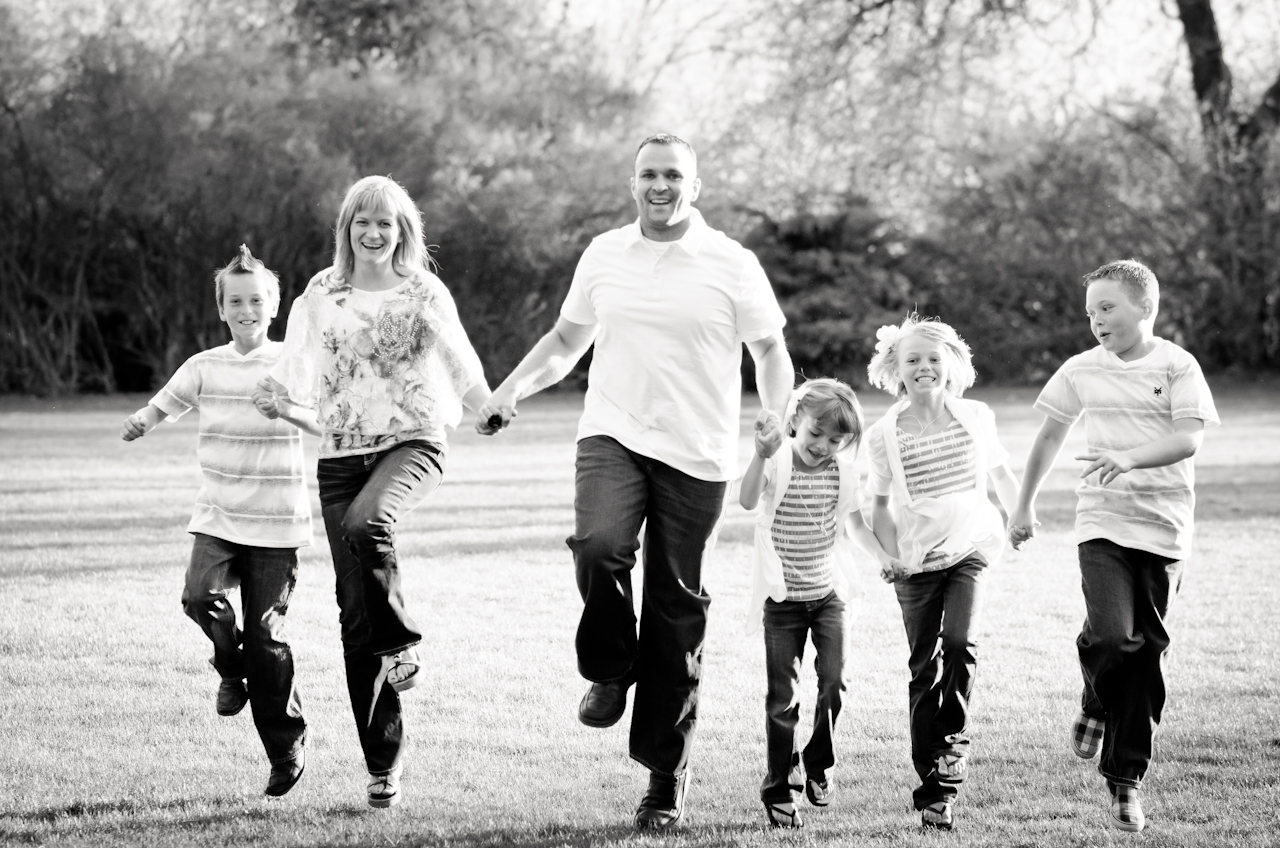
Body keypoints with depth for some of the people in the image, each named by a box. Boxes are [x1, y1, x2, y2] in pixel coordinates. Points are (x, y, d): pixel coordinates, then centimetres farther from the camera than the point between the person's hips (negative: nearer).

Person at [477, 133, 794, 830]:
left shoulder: (732, 265, 0)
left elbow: (771, 354, 7)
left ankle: (666, 778, 9)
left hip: (696, 457, -2)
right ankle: (609, 672, 1)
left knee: (676, 610, 1)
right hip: (612, 437, 2)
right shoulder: (603, 255, 10)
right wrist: (512, 389, 6)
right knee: (598, 546, -29)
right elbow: (567, 339, 22)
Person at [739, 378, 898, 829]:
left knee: (833, 680, -11)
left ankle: (818, 763, 13)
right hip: (782, 598, -2)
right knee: (783, 696, 0)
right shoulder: (778, 462, -13)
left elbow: (856, 523, 12)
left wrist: (884, 556, -2)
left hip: (828, 593, 3)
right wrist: (762, 454, -44)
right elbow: (747, 501, -31)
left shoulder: (842, 470, -1)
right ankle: (779, 789, 10)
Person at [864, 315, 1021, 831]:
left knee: (959, 641, -24)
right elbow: (881, 503, 7)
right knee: (924, 669, 2)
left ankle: (955, 737, -3)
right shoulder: (884, 435, -3)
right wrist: (888, 554, -3)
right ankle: (933, 788, 9)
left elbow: (1000, 470, 15)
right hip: (917, 561, 1)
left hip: (971, 547, 0)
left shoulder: (976, 417, -2)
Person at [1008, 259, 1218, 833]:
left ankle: (1125, 780, 14)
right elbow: (1050, 435, 20)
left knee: (1146, 656, 2)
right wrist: (1024, 505, 25)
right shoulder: (1082, 371, 6)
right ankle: (1097, 704, 12)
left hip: (1163, 529, -1)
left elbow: (1189, 439, -13)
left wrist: (1130, 458, -29)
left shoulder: (1177, 366, -2)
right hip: (1103, 523, 1)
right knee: (1111, 636, -21)